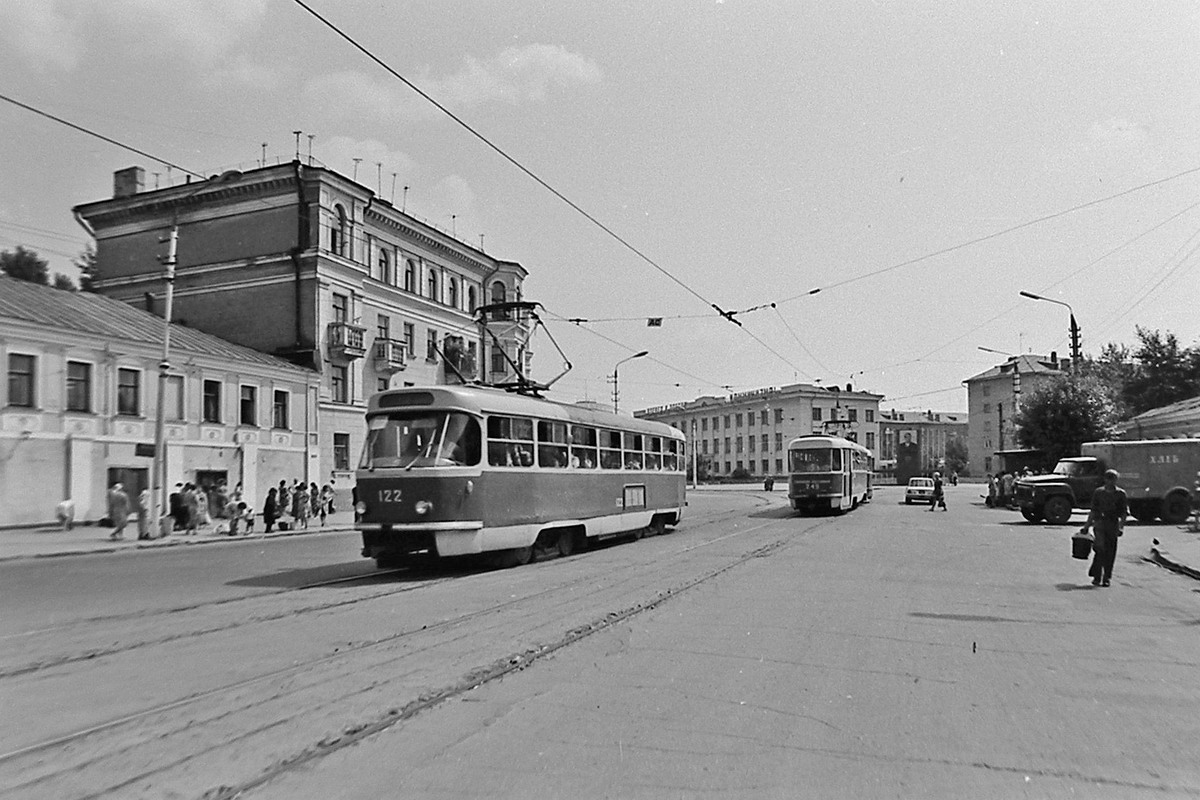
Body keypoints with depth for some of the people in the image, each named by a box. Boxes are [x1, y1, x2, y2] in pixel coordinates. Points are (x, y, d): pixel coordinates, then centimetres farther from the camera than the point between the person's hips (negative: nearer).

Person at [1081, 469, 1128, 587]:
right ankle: (1096, 576, -6)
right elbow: (1093, 511, 12)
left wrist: (1121, 527, -8)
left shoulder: (1120, 494, 5)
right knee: (1100, 549, -13)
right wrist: (1087, 526, 10)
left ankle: (1106, 578, 11)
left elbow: (1124, 513, 4)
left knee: (1110, 552, 2)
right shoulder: (1098, 492, 7)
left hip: (1113, 525, 1)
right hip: (1099, 523, -1)